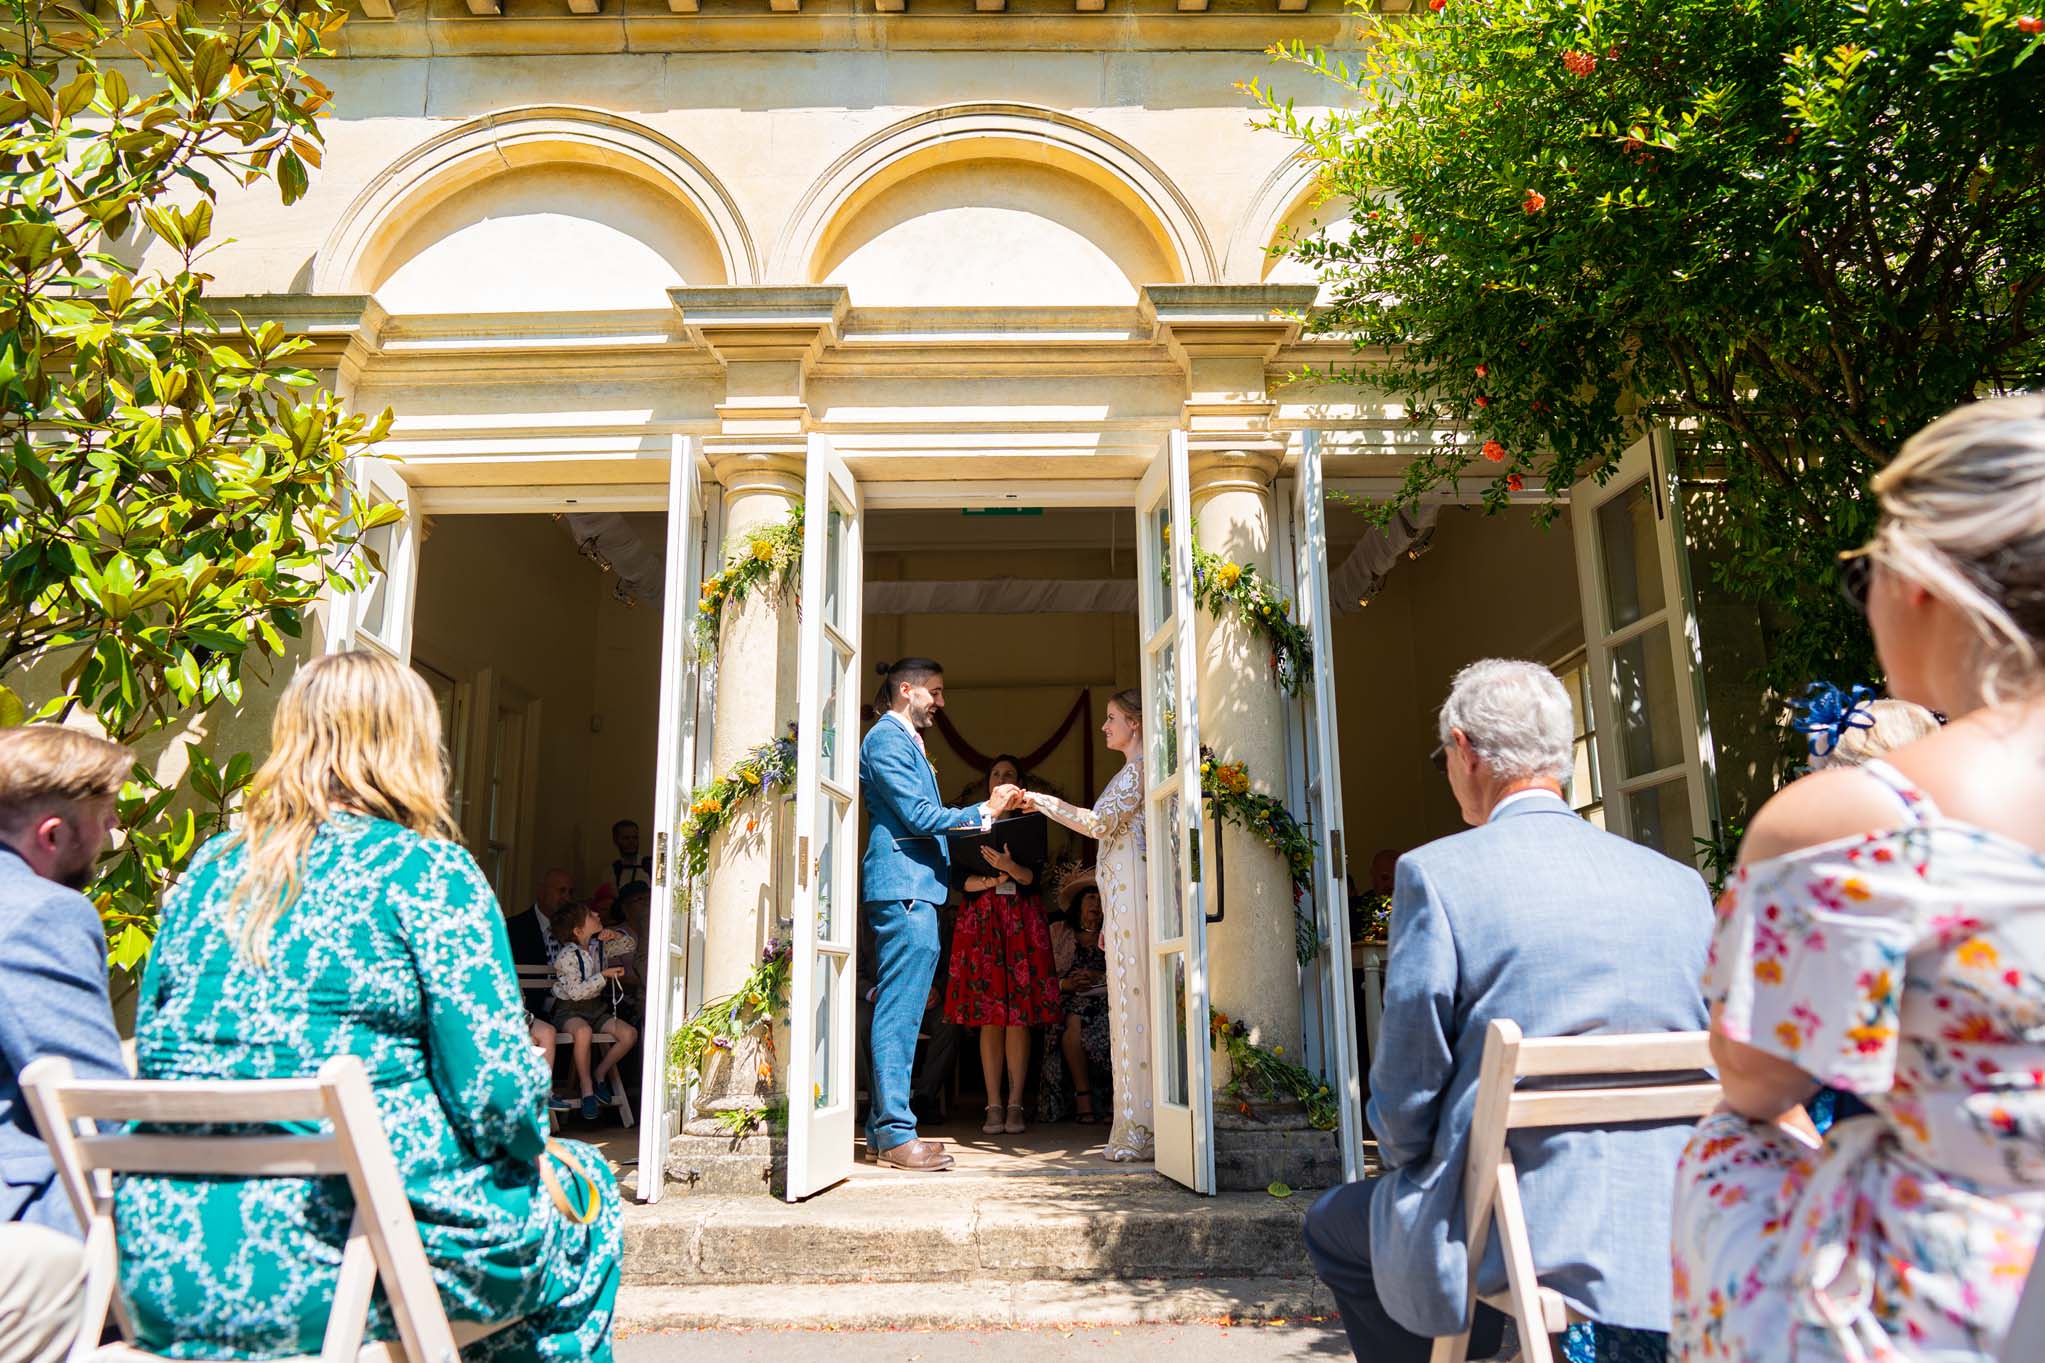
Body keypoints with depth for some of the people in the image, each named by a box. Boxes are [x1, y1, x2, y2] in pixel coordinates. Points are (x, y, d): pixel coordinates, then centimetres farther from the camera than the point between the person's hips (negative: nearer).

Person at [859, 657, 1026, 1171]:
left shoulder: (905, 740, 23)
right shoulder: (886, 739, -8)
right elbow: (919, 817, -15)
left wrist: (989, 813, 22)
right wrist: (985, 811, -7)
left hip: (914, 887, 10)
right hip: (903, 886, -10)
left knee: (900, 1012, 11)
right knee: (899, 1011, -9)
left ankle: (885, 1129, 16)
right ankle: (895, 1134, -6)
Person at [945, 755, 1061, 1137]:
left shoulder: (1030, 822, 9)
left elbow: (1032, 876, -5)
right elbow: (961, 880, 4)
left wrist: (1009, 866, -25)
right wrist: (987, 881, -16)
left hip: (1021, 920, -1)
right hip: (981, 918, 1)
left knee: (1019, 1015, -5)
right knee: (989, 1015, -3)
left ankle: (1015, 1105, -1)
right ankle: (994, 1105, 1)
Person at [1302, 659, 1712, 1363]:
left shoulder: (1437, 873, -13)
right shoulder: (1683, 885, 2)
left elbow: (1406, 1088, -9)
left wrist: (1408, 1163, 12)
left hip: (1511, 1238, -5)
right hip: (1671, 1246, 6)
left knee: (1333, 1225, 21)